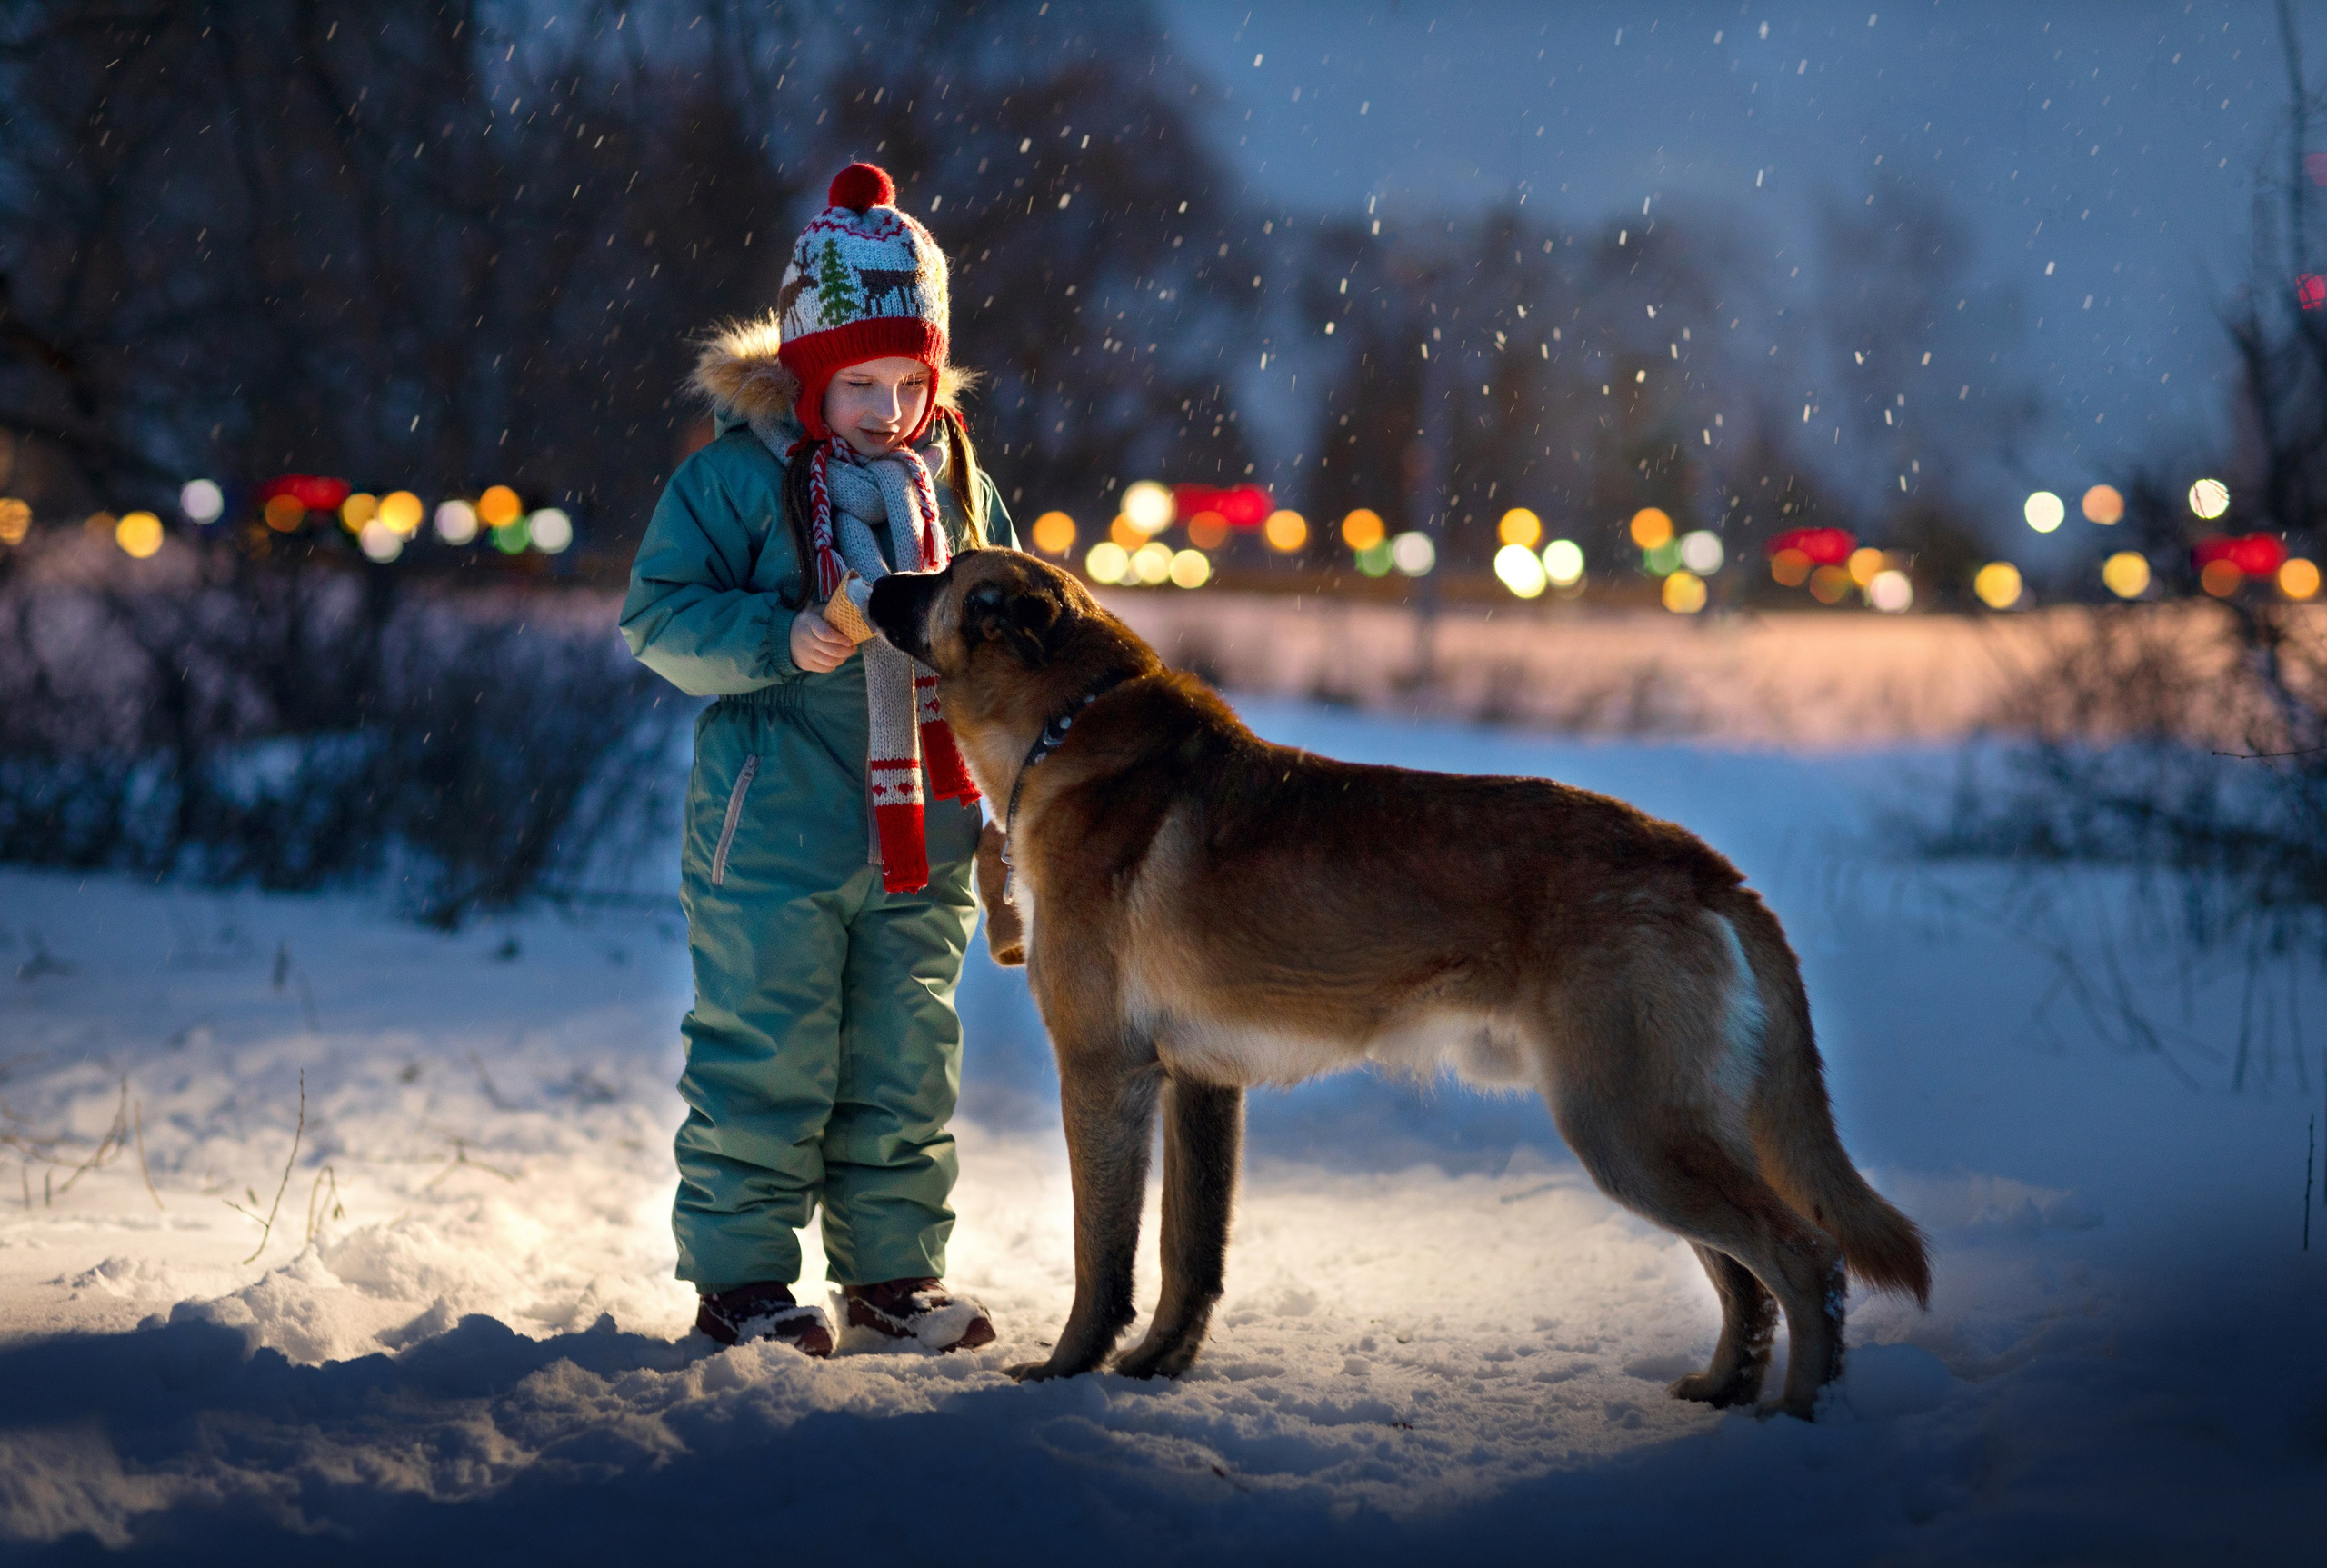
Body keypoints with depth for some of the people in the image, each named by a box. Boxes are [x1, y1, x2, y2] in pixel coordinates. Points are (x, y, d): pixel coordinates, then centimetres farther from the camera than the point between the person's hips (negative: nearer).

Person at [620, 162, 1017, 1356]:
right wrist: (778, 641, -20)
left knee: (905, 1069, 11)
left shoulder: (953, 477, 10)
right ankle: (739, 1276, 10)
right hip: (773, 841, -5)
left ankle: (893, 1273, 22)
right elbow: (657, 617, -7)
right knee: (764, 1066, -1)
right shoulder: (737, 472, -5)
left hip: (922, 844, 5)